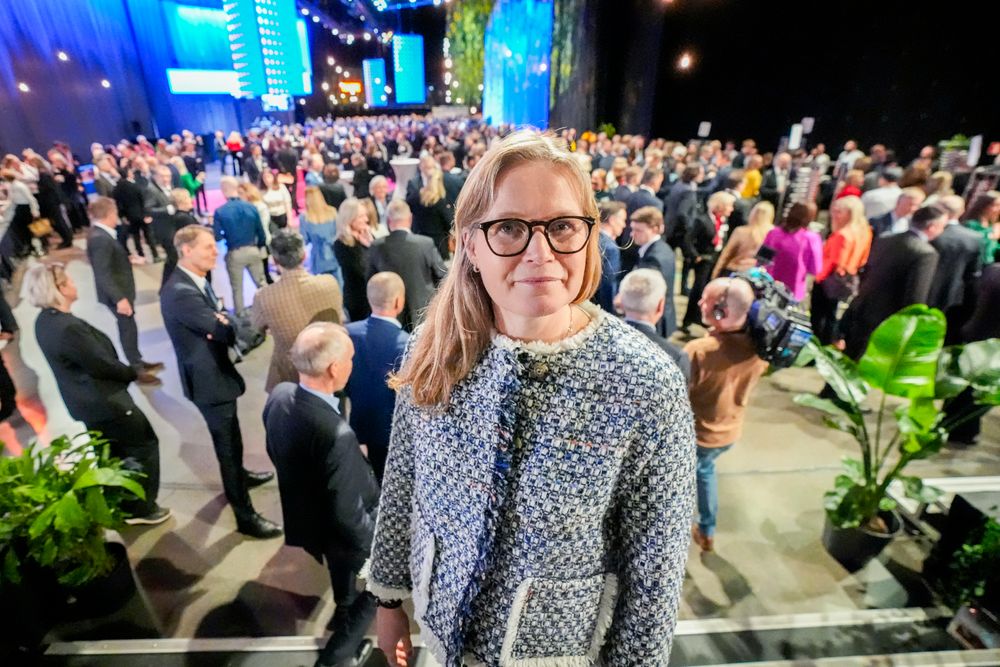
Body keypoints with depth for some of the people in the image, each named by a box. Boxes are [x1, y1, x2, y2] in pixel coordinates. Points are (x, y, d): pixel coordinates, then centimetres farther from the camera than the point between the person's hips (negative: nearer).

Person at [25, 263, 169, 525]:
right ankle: (142, 508, 18)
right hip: (104, 402, -10)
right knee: (145, 445, 7)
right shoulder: (68, 328, -29)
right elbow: (102, 364, -21)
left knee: (115, 454, 23)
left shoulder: (46, 321, 2)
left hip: (88, 401, 10)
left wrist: (127, 371, 4)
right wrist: (134, 373, -4)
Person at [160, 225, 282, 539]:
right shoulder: (180, 292, -27)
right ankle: (245, 516, 13)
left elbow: (219, 324, 4)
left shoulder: (195, 280, 4)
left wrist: (223, 322, -20)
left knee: (231, 439, 29)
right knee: (228, 446, 0)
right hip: (208, 380, -10)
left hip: (214, 371, 10)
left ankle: (239, 475, 52)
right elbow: (228, 331, -28)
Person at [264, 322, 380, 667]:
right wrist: (377, 544, -12)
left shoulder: (280, 395, -18)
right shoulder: (337, 435, -43)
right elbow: (348, 515, -31)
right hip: (341, 532, -7)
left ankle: (344, 612, 65)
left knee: (343, 573, 38)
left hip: (307, 517, 8)